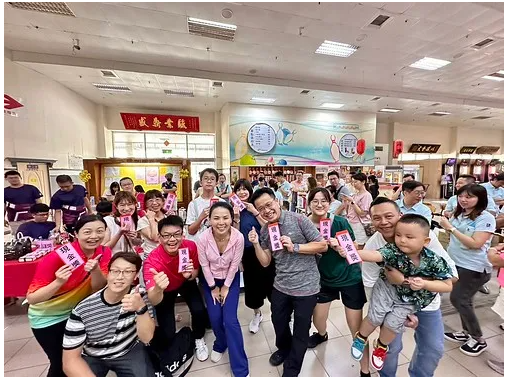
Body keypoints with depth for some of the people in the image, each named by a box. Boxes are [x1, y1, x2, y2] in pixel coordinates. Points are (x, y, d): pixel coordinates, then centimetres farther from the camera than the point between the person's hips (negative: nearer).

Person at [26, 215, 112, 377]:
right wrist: (58, 282, -41)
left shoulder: (104, 252, -17)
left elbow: (97, 290, -16)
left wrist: (95, 270, -35)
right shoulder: (58, 256, -29)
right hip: (47, 317, -4)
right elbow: (31, 298, -23)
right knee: (61, 362, 11)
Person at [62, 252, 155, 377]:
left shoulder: (140, 295, -19)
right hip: (93, 358, 1)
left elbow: (147, 338, -23)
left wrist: (141, 308, -41)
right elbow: (71, 360, -14)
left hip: (130, 351, 0)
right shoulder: (81, 312, -23)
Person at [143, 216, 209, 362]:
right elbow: (154, 301, -41)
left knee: (199, 310, -19)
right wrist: (158, 289, -63)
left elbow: (196, 271, -11)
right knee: (167, 335, -10)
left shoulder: (190, 246, -29)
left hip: (185, 282, 2)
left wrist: (190, 275, -34)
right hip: (165, 290, -1)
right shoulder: (152, 261, -37)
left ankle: (198, 339, 14)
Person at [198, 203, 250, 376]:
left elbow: (234, 264, -16)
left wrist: (226, 287, -7)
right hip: (210, 280, 1)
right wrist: (213, 287, -4)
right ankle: (220, 345, 38)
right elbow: (204, 265, -13)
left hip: (231, 279, -1)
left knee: (230, 319, -5)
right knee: (215, 317, 2)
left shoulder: (238, 237, -30)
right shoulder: (203, 238, -28)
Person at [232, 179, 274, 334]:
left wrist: (255, 212, -19)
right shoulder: (235, 209, 0)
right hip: (247, 252, 2)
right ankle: (257, 314, 39)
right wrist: (236, 218, -16)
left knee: (269, 282, 1)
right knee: (251, 284, 13)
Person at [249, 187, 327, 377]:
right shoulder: (264, 231, -2)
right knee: (278, 323, 26)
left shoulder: (299, 219, -18)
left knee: (300, 331, 15)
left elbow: (323, 246, -15)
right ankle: (284, 349, 58)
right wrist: (256, 244, -16)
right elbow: (265, 262, 0)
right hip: (280, 286, 5)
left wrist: (295, 247, -24)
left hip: (306, 287, -4)